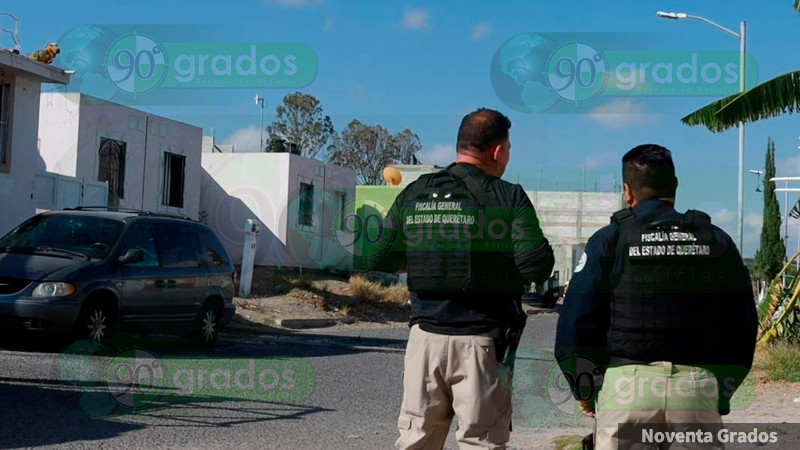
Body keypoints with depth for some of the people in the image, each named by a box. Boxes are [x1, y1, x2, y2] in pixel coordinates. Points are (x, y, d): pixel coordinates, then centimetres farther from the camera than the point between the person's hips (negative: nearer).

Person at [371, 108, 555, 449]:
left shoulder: (414, 194, 5)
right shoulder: (508, 197, -8)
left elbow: (380, 259, 9)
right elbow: (537, 267, -15)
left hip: (425, 336, 4)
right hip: (480, 343, -4)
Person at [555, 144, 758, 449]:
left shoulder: (610, 240, 3)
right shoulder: (718, 242, 12)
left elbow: (576, 323, -1)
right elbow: (743, 329, 12)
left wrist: (585, 393, 10)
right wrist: (721, 395, 18)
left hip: (627, 387, -2)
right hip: (698, 390, 2)